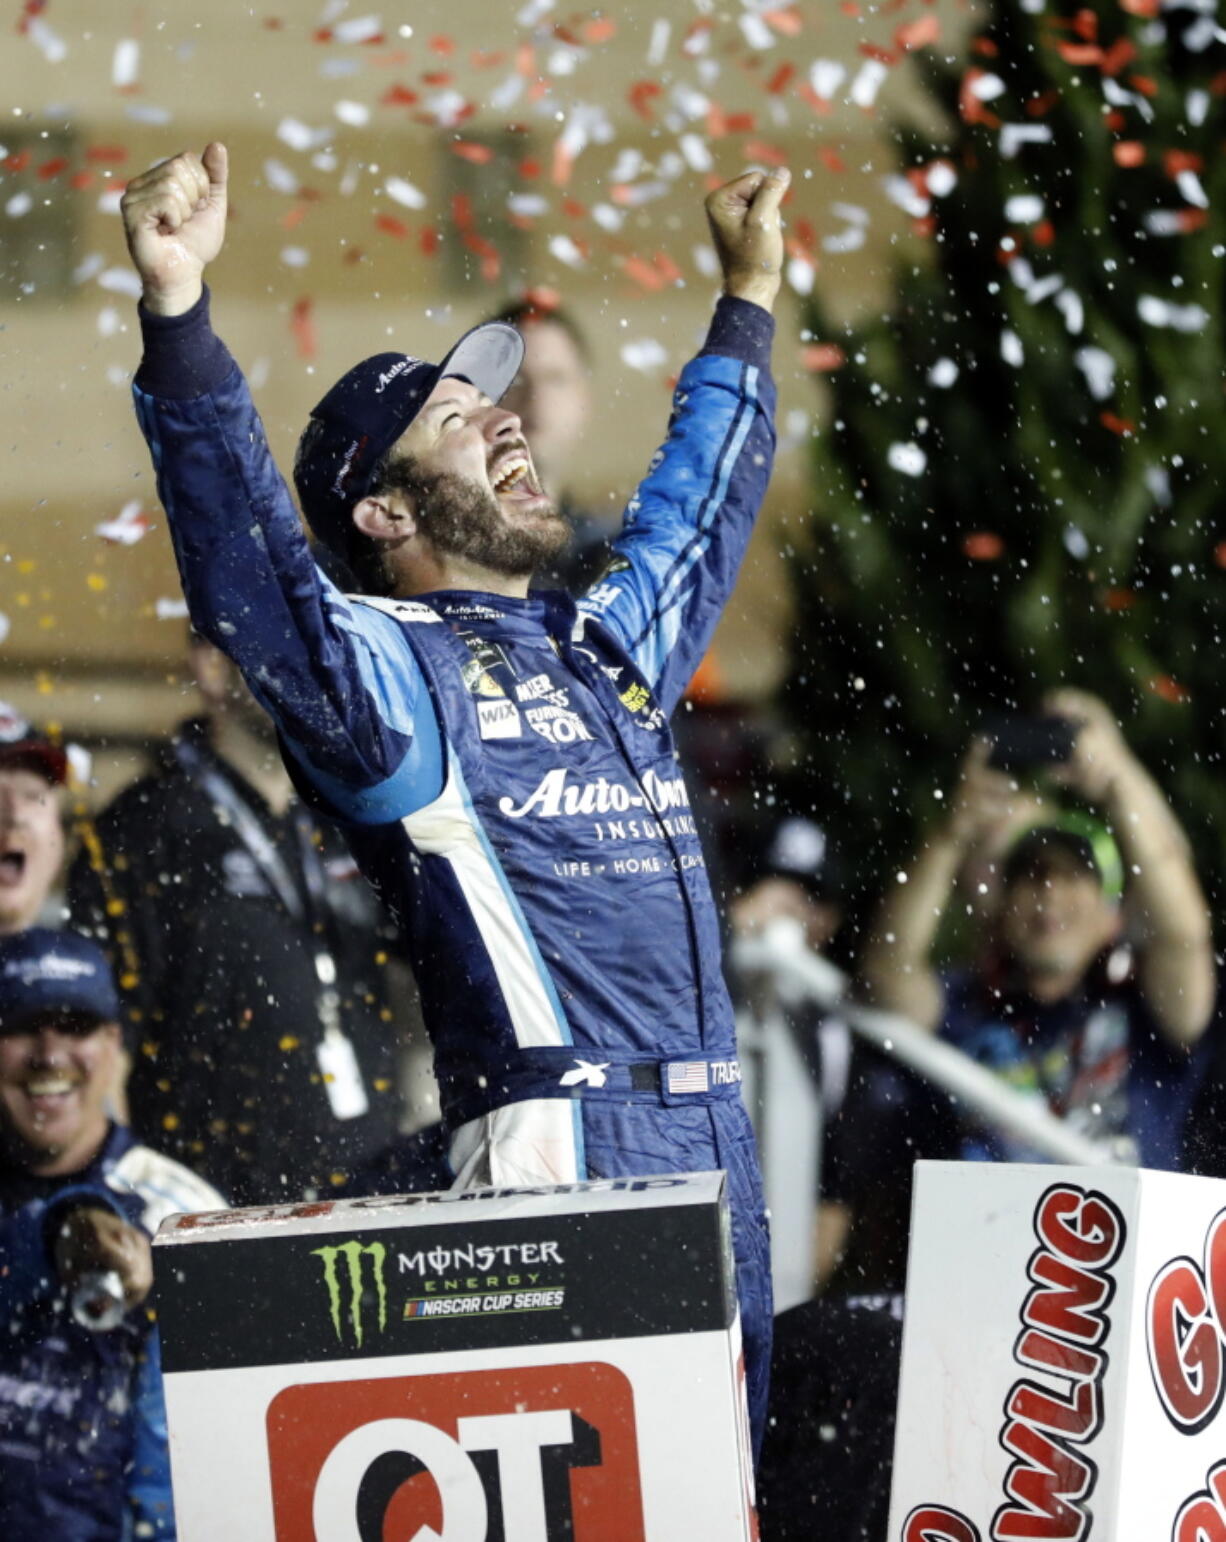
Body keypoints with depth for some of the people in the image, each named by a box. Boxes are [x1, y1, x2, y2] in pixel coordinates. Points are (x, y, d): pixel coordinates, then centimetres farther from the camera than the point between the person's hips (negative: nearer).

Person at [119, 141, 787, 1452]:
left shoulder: (608, 642, 22)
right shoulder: (386, 666, -1)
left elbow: (699, 501, 40)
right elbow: (245, 566, -17)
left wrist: (749, 298, 46)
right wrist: (176, 311, -28)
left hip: (718, 1144, 8)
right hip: (560, 1150, -8)